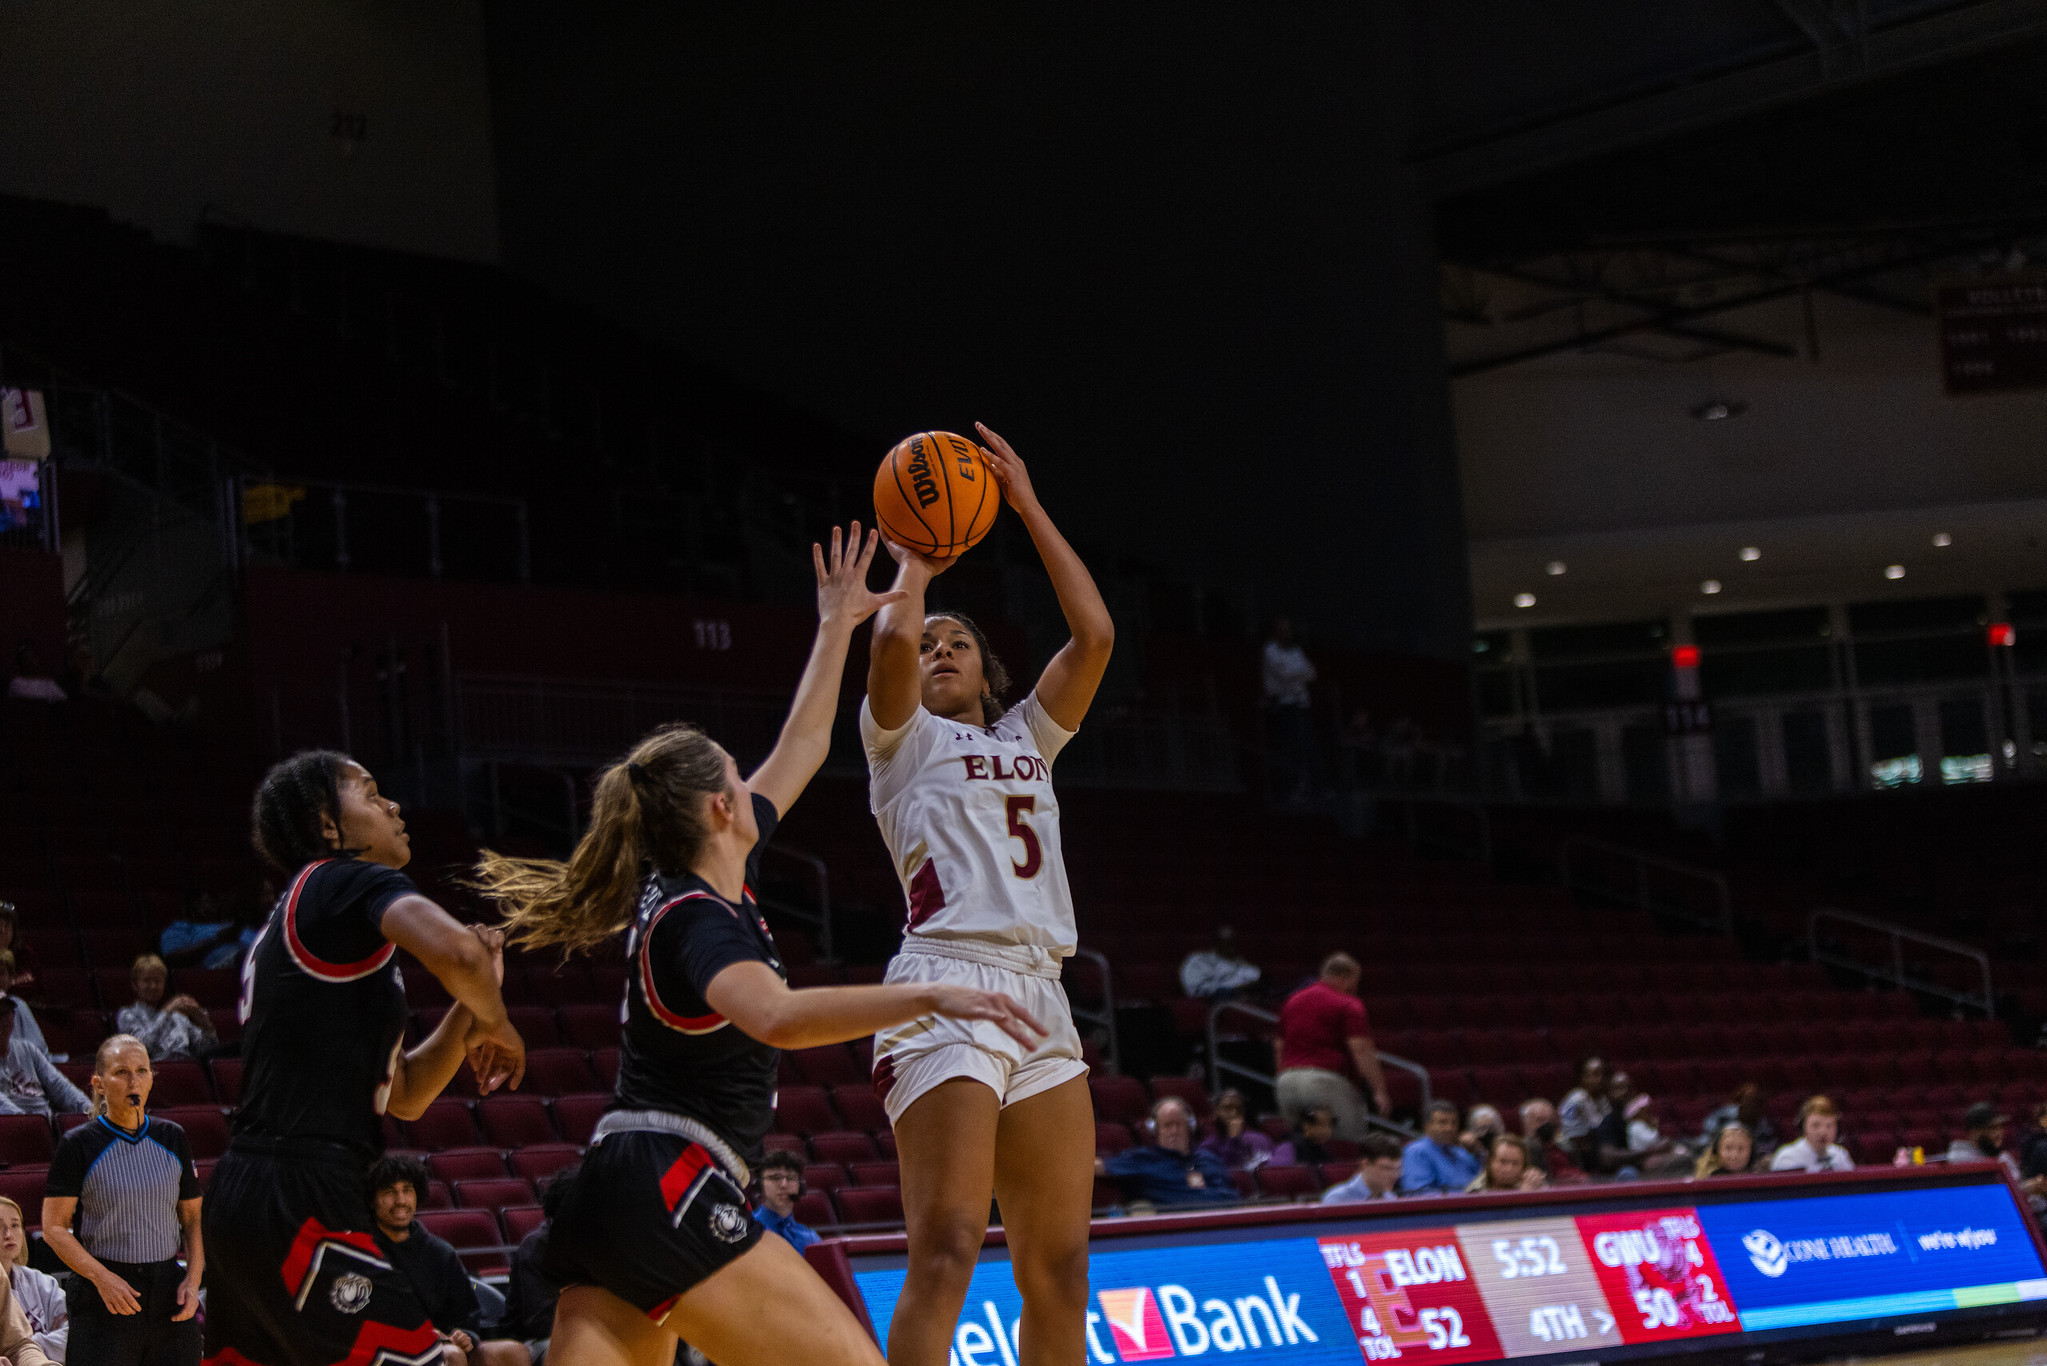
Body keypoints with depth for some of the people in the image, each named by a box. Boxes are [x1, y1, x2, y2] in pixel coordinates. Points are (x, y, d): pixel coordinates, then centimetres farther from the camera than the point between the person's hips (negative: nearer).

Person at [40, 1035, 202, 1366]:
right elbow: (54, 1227, -5)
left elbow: (193, 1217, 15)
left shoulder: (172, 1139, 10)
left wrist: (193, 1278, 0)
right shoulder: (78, 1145, -2)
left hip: (168, 1289, 3)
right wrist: (102, 1277, -18)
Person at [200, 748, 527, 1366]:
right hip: (300, 1202, -10)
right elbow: (454, 951, -26)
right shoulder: (354, 881, -3)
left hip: (241, 1197, 10)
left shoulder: (292, 921, 24)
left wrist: (471, 1008, 13)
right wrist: (493, 1020, -5)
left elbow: (403, 1094, 26)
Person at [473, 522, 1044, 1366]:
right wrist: (931, 995, -42)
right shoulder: (697, 920, -11)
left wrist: (836, 628, 36)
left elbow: (799, 752, 29)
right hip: (674, 1195, -10)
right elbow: (777, 1017, -34)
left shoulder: (711, 880, 15)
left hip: (608, 1201, 10)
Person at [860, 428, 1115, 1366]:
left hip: (1039, 998, 6)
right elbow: (893, 637, -7)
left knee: (1059, 1266, 2)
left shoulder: (1025, 741, 27)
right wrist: (914, 560, 13)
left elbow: (1094, 635, 15)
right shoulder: (904, 741, 13)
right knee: (947, 1251, -18)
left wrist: (1028, 508, 18)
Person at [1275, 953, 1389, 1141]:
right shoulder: (1348, 1005, -2)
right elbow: (1361, 1050, -10)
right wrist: (1379, 1090, -8)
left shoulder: (1292, 1001, 20)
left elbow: (1281, 1046, 23)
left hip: (1287, 1081, 6)